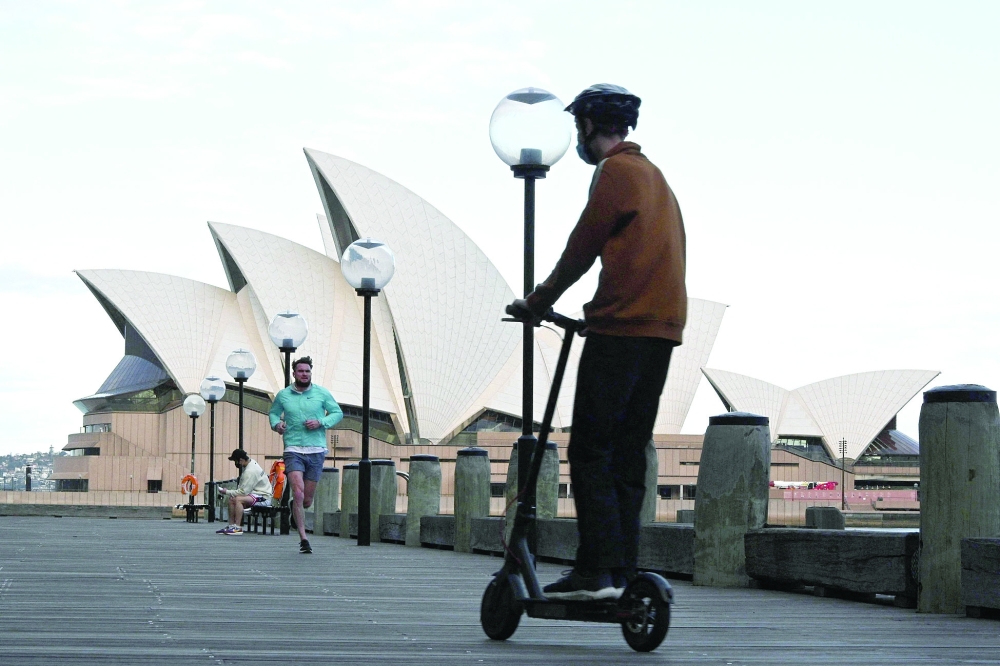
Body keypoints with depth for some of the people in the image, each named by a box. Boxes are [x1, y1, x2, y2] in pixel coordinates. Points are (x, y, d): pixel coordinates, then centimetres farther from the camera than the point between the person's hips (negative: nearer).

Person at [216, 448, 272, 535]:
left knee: (238, 499, -30)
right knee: (231, 500, 5)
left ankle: (237, 527, -27)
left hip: (264, 497, -11)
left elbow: (244, 492, -23)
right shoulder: (251, 462, 8)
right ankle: (231, 525, 5)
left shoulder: (250, 471, -23)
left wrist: (227, 492, -13)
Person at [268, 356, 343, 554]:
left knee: (307, 500, 8)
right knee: (298, 493, -18)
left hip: (316, 450, 1)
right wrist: (276, 424, -2)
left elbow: (338, 413, 9)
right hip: (293, 450, -1)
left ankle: (295, 508, 47)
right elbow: (273, 412, 21)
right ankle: (303, 539, -13)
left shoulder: (322, 393, 4)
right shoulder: (283, 395, 5)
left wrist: (321, 422, -8)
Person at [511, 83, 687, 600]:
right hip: (661, 327, 9)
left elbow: (582, 248, -4)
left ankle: (596, 571, -14)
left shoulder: (616, 170, -5)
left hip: (622, 326, -9)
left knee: (590, 453, -9)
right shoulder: (654, 174, 24)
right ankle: (621, 573, 6)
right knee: (627, 455, 8)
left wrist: (538, 302, 8)